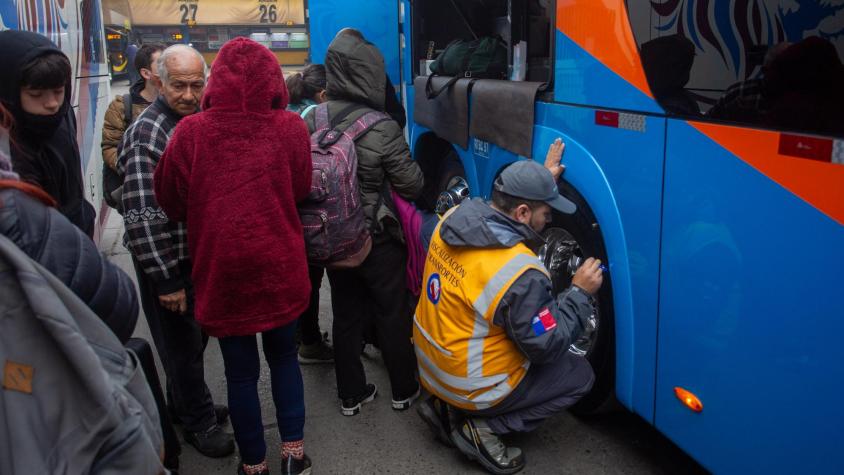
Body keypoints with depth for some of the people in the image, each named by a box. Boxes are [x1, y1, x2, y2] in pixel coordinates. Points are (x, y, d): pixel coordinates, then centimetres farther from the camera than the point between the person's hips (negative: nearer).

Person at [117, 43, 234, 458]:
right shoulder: (148, 132, -21)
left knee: (194, 338, 22)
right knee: (181, 343, 10)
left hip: (200, 255, 8)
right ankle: (199, 421, 28)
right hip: (167, 263, -7)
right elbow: (142, 216, -23)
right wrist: (165, 280, -21)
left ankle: (186, 405, 42)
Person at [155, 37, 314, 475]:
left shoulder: (190, 133, -11)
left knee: (241, 373, 13)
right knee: (284, 357, 21)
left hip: (222, 272, -1)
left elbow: (170, 201, 3)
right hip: (280, 270, 1)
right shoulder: (291, 128, -9)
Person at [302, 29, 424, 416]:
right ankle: (404, 391, 30)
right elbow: (411, 184, -13)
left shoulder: (311, 121, -8)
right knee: (393, 315, 14)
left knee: (345, 315, 17)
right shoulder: (381, 129, -22)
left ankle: (351, 395, 29)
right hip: (377, 240, -4)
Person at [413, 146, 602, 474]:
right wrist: (579, 293, -10)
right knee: (580, 375, 7)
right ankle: (483, 428, 1)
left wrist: (542, 178, 11)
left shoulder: (454, 218, -9)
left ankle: (447, 408, 16)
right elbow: (545, 348, -19)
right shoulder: (521, 275, -30)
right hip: (471, 389, -7)